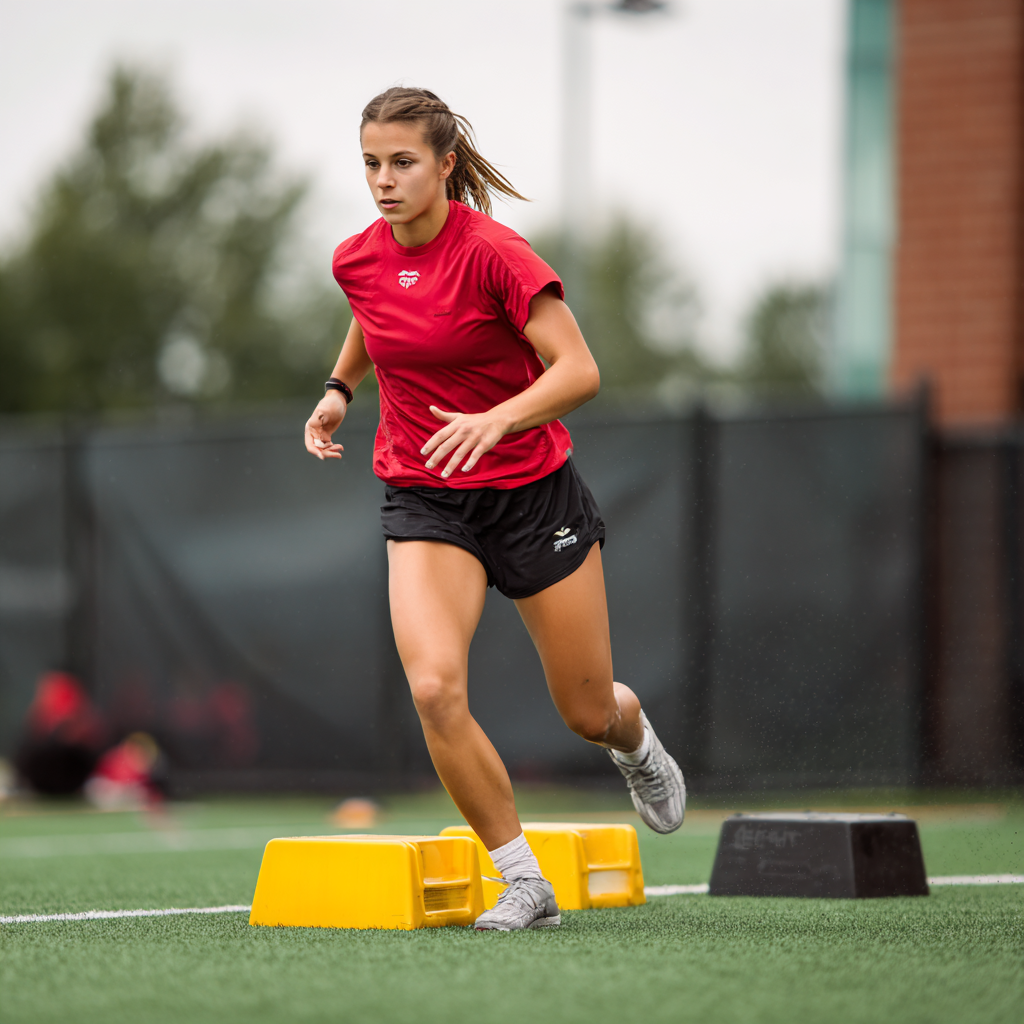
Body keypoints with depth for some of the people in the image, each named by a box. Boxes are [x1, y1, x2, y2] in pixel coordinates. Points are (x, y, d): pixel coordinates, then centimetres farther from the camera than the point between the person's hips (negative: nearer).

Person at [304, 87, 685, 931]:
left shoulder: (494, 253, -18)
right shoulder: (358, 261, -2)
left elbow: (579, 371, -23)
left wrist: (496, 420, -37)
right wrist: (339, 387, 12)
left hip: (532, 491, -3)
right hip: (424, 503, 3)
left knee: (587, 712, 7)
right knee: (435, 687, -22)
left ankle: (636, 743, 48)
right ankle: (524, 882, -8)